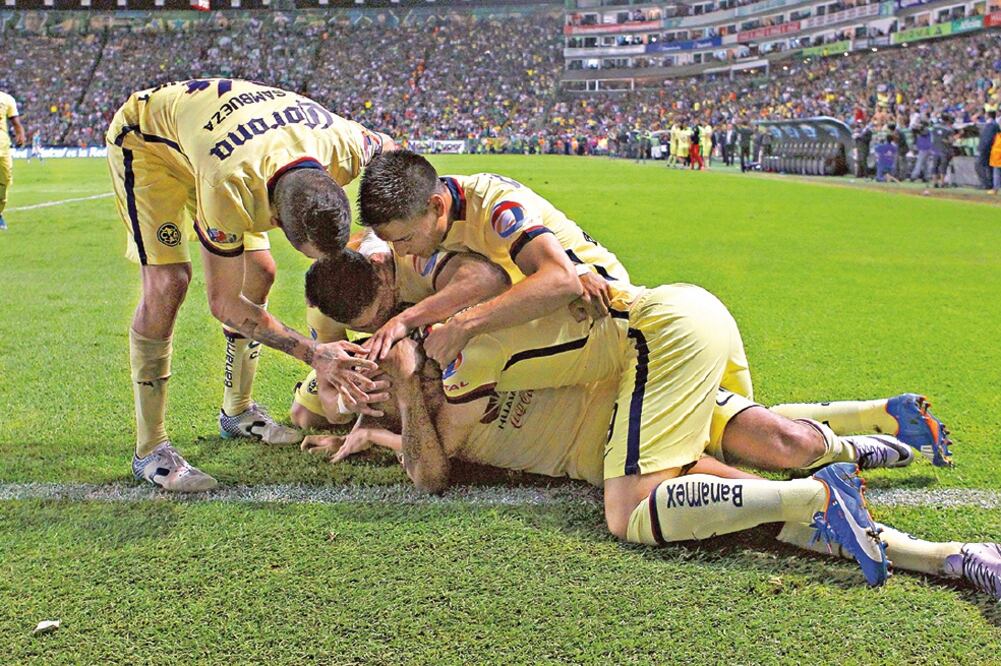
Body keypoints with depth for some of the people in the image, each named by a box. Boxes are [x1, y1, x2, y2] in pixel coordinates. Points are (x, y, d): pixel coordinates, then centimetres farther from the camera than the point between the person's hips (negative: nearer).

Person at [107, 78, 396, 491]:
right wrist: (313, 354, -35)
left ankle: (237, 412, 21)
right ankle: (149, 450, -11)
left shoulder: (342, 145, -31)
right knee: (166, 284, -20)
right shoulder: (230, 187, -44)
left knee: (259, 273, 2)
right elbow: (224, 304, -30)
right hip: (146, 137, -6)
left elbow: (390, 153, -3)